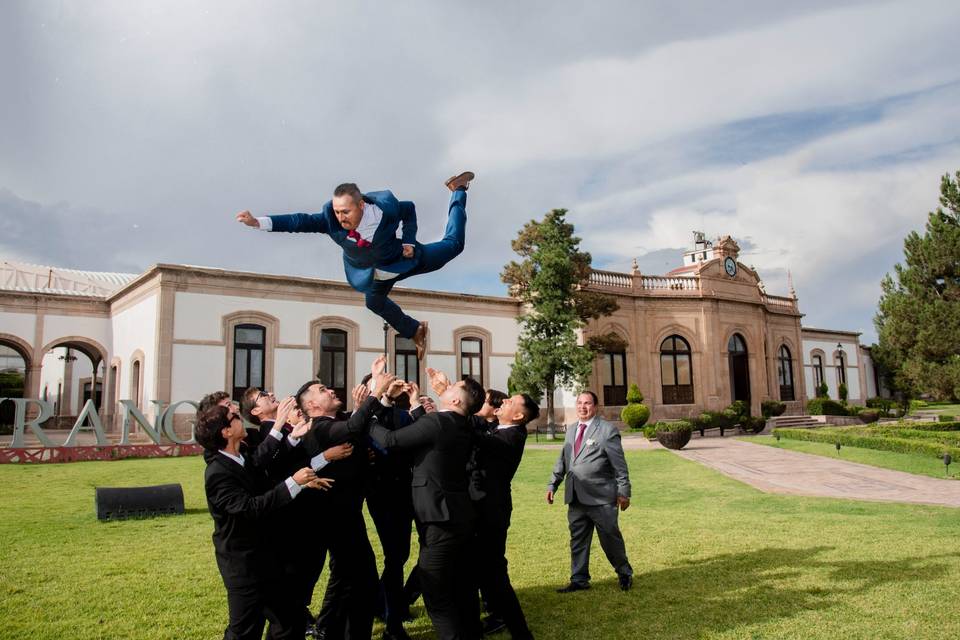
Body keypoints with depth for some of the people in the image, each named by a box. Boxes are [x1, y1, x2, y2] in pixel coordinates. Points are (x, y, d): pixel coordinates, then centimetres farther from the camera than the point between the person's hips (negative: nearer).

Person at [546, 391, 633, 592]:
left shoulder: (607, 430, -5)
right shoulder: (571, 430, 13)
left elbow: (620, 464, -5)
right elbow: (562, 461, 18)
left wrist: (624, 492, -7)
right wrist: (552, 485, 12)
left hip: (602, 497, -5)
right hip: (576, 498, 5)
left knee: (610, 538, 5)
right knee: (577, 540, 10)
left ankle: (625, 575, 27)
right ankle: (579, 580, 22)